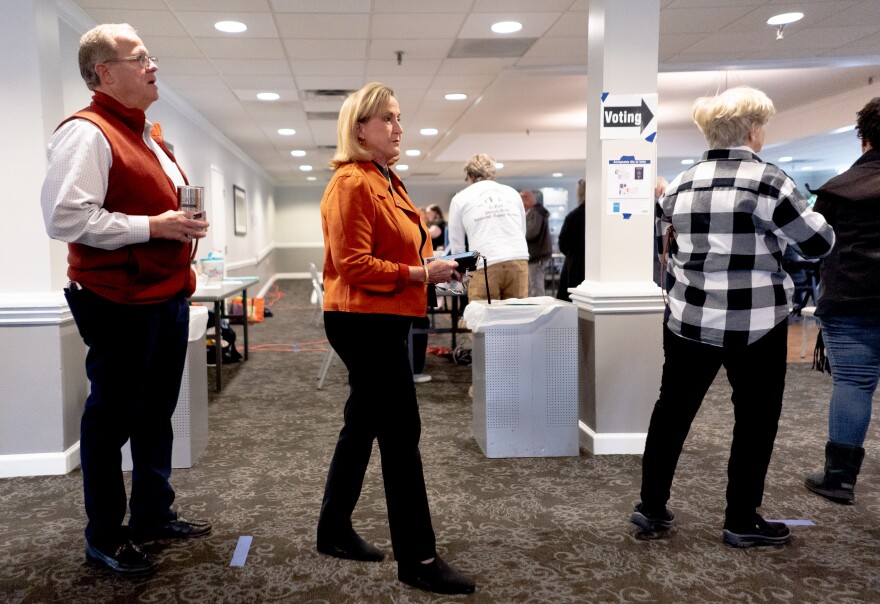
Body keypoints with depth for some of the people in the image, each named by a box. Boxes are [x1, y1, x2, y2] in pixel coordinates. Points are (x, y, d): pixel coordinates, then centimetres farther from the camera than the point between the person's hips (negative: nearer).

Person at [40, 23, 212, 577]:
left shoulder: (148, 135, 18)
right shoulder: (87, 132, -13)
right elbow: (65, 218, -23)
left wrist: (185, 224, 12)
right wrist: (152, 226, -21)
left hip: (168, 298, 9)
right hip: (120, 304, -9)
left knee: (157, 414, 17)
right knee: (112, 420, 3)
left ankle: (154, 514, 32)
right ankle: (104, 538, 19)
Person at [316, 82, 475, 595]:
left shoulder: (389, 181, 16)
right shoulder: (351, 184, -14)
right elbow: (354, 265, -20)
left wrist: (434, 264, 10)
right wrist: (421, 274, -20)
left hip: (384, 320, 10)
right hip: (365, 321, -10)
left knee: (363, 426, 17)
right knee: (402, 435, -6)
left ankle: (335, 530, 32)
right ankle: (418, 559, 5)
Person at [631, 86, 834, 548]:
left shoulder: (681, 184, 5)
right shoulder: (766, 180, -12)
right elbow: (819, 243, -5)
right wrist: (805, 218, 14)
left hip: (689, 317, 5)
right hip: (755, 322, -5)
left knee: (673, 410, 12)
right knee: (755, 419, 9)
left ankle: (651, 508, 20)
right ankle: (742, 522, 18)